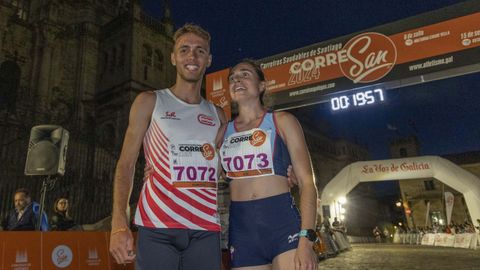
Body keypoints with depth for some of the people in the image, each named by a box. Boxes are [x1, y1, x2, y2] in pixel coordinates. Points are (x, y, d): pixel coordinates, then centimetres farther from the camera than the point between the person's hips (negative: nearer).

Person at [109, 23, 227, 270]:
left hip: (206, 230, 3)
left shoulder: (217, 115, 14)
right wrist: (119, 225, -10)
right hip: (157, 227, -2)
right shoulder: (149, 102, 7)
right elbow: (126, 165, 2)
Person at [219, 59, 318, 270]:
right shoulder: (223, 131, 11)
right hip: (241, 228, 3)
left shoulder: (281, 121, 4)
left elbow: (306, 182, -3)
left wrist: (306, 240, -12)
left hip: (282, 222, -2)